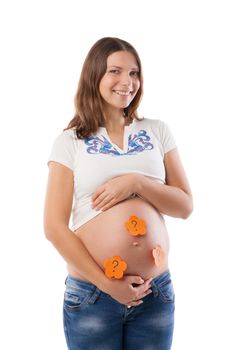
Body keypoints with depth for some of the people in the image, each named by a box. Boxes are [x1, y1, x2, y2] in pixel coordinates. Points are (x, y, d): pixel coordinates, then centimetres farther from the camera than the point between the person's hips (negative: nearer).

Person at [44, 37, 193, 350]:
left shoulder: (157, 131, 6)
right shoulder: (70, 141, -2)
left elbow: (185, 206, 3)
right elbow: (54, 227, -6)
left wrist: (137, 182, -13)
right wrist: (106, 283, -12)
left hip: (156, 292, 3)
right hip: (90, 295, -2)